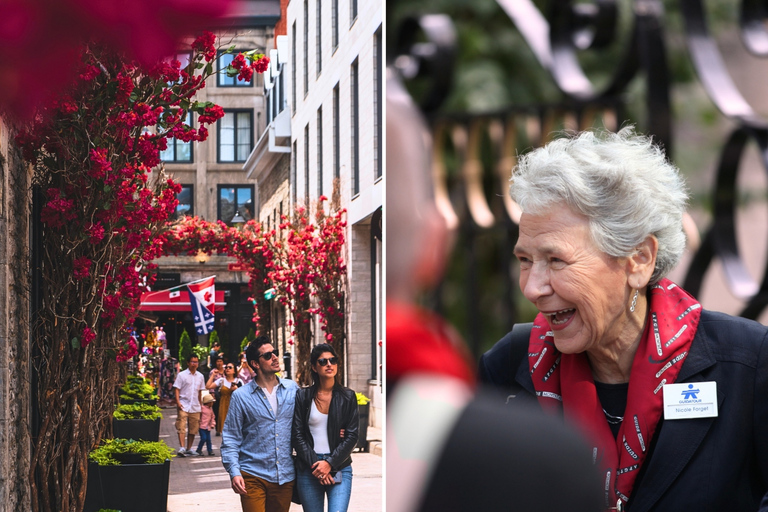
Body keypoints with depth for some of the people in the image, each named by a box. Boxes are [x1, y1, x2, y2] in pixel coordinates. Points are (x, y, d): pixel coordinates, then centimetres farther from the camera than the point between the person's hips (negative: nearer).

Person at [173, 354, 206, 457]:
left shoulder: (200, 376, 13)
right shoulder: (182, 375, 0)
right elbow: (176, 389, -2)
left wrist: (201, 404, 17)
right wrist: (178, 402, -14)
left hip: (195, 406, 4)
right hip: (183, 405, -4)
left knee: (193, 429, 6)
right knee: (181, 427, -14)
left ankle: (189, 448, 16)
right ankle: (181, 448, -20)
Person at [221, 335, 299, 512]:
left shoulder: (292, 389, 6)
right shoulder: (241, 396, -1)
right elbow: (230, 439, 0)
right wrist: (234, 472, -12)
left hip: (285, 476, 3)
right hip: (253, 477, -3)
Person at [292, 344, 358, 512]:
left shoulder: (347, 396, 6)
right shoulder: (302, 396, 5)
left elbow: (352, 436, 2)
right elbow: (297, 435, 1)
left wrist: (330, 463, -9)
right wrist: (315, 464, -9)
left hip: (339, 468, -1)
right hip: (308, 470, 1)